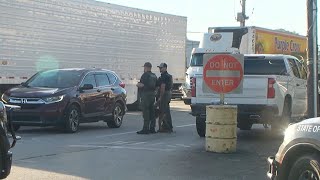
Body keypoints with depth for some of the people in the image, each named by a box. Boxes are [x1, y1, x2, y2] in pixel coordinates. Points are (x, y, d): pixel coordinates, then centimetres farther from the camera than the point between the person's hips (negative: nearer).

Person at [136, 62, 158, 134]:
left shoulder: (145, 75, -12)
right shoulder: (154, 76, 14)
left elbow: (142, 85, -20)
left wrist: (138, 84, 1)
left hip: (146, 94, -9)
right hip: (152, 94, 9)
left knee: (145, 112, -7)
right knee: (151, 111, 11)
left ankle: (145, 129, -9)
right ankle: (152, 128, 13)